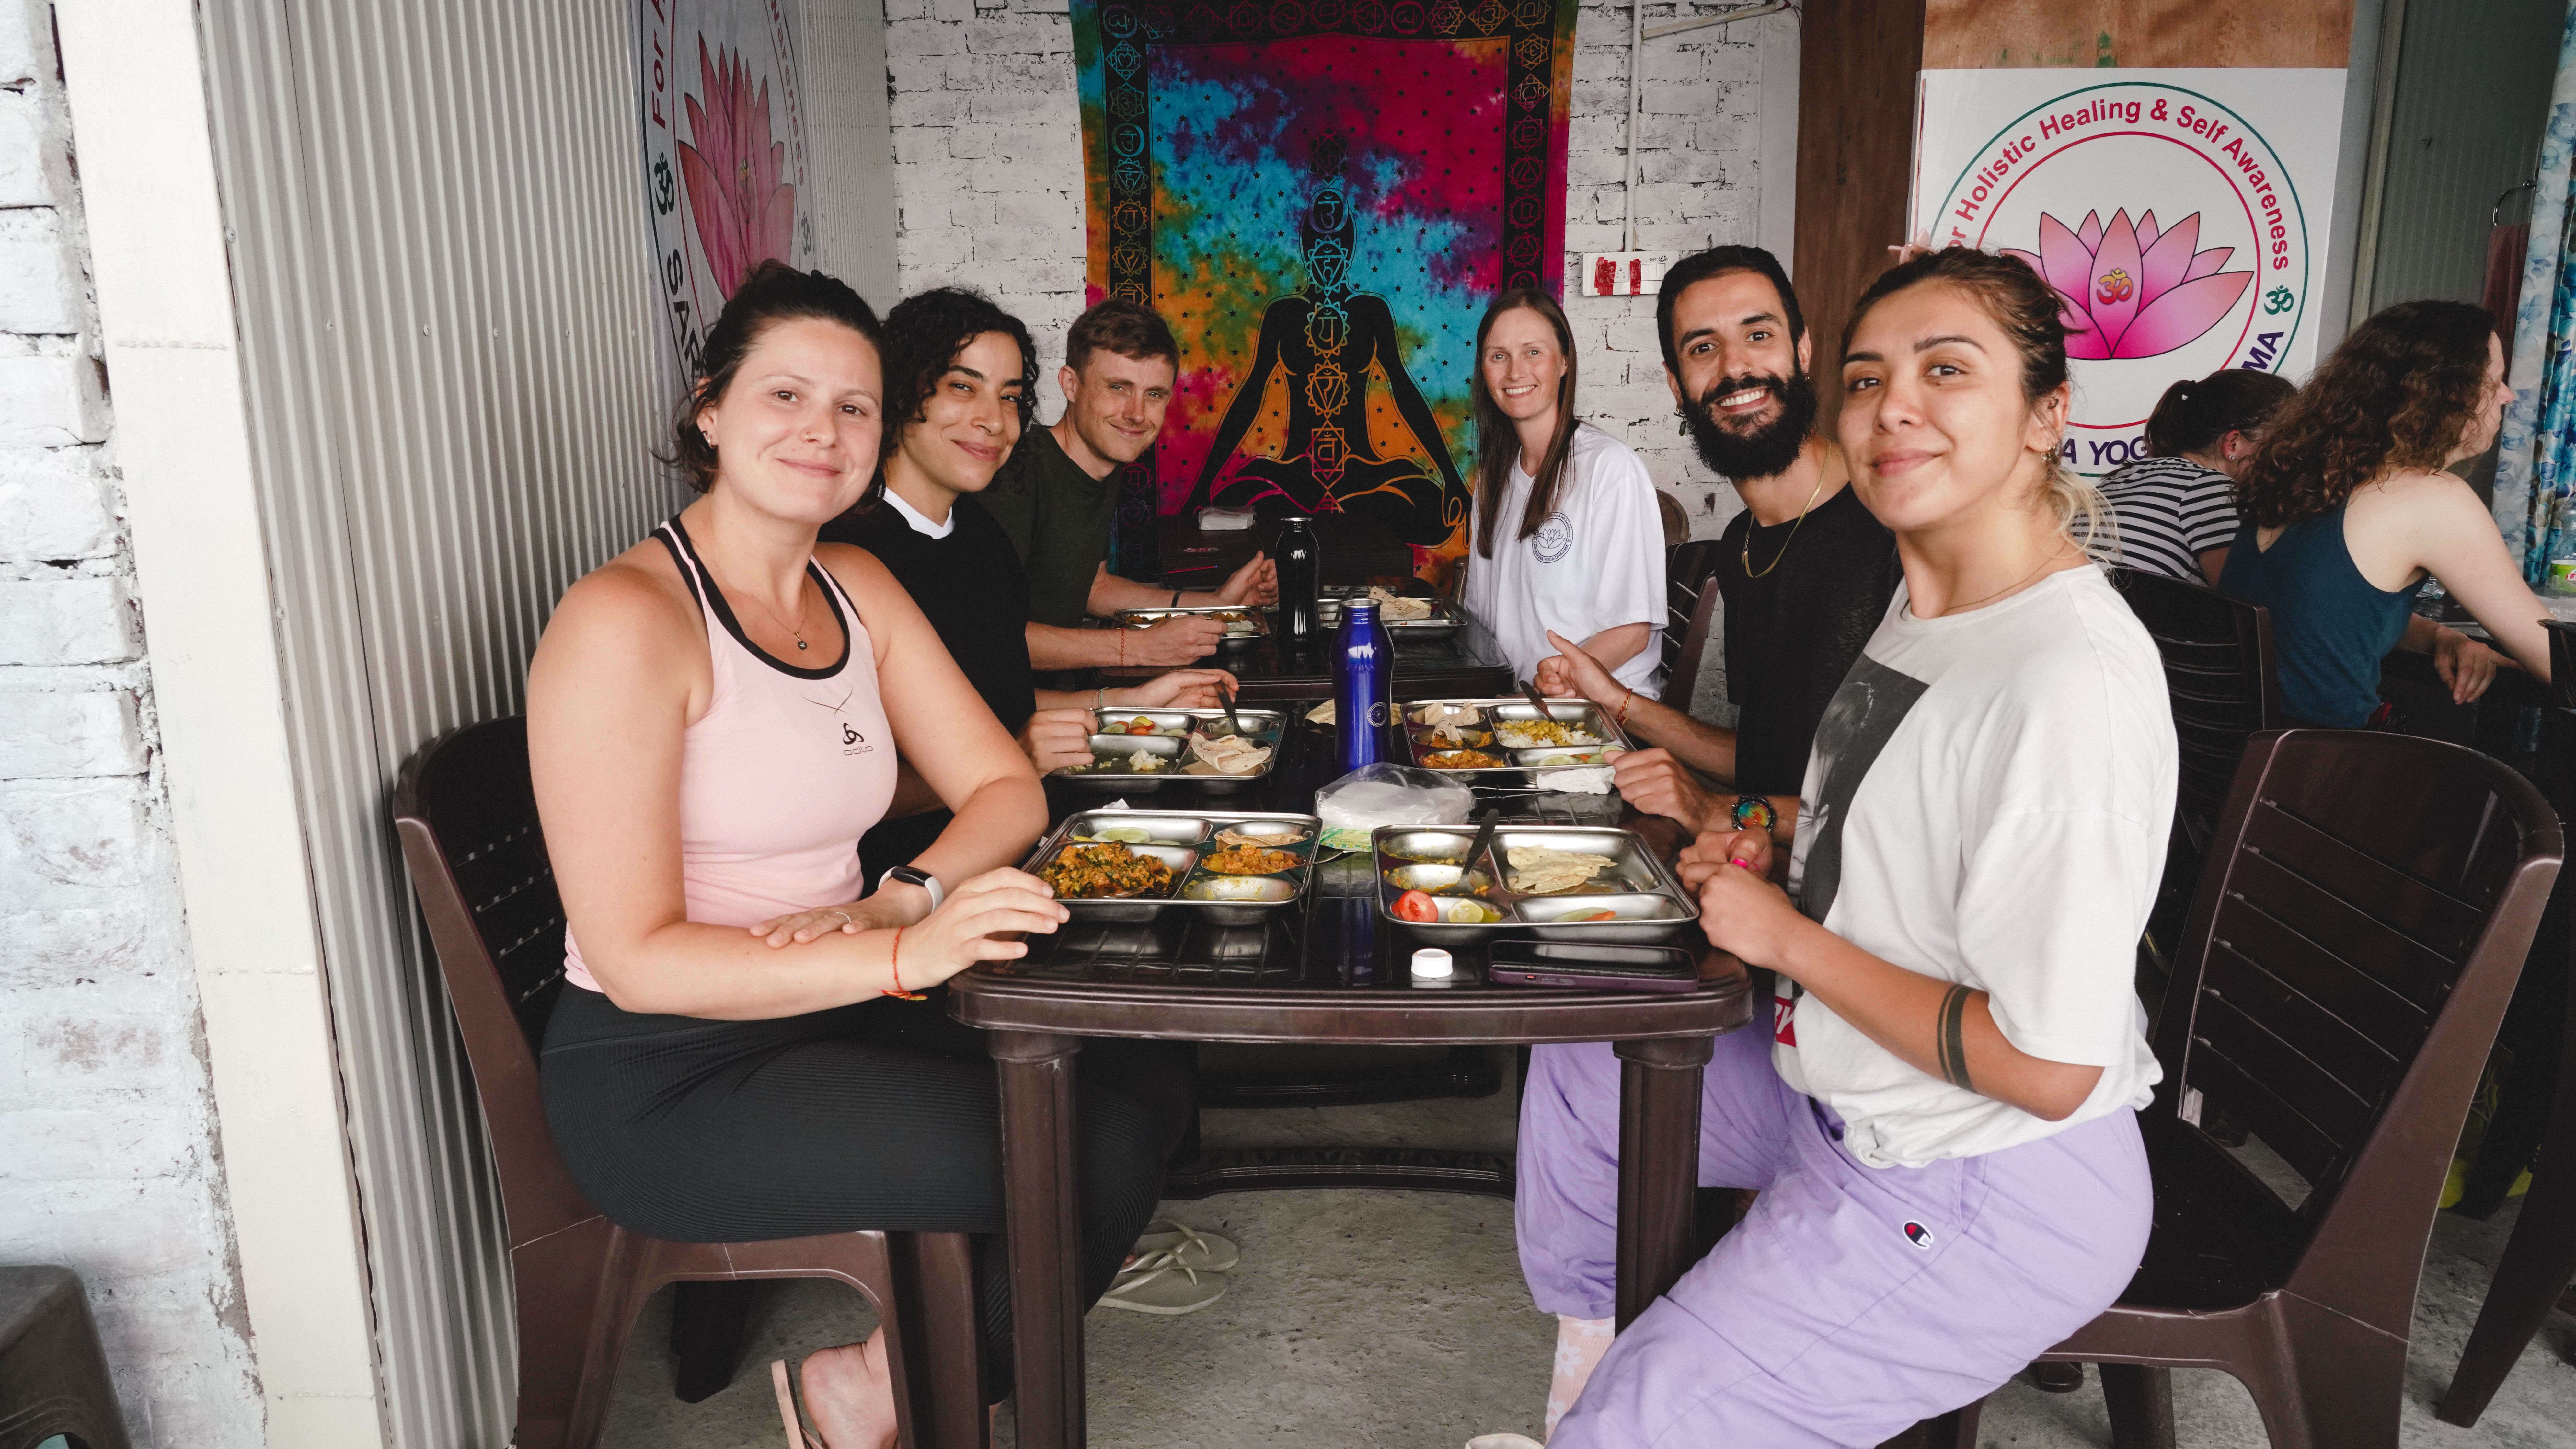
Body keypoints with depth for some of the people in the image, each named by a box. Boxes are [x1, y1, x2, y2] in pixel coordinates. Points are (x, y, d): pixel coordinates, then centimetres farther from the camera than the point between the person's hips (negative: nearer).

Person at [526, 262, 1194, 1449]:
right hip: (666, 1080, -7)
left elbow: (1005, 790, 6)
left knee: (1144, 1087, -8)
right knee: (1070, 1166, -17)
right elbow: (636, 959, -21)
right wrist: (901, 956, -30)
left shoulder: (859, 589, 6)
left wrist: (903, 899, -15)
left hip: (831, 1013, 7)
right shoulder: (624, 620, -18)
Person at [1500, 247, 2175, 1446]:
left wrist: (1788, 936, -20)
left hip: (1979, 1208, -10)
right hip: (1849, 1098, 10)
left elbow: (2049, 1066, -30)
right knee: (1579, 1077, 24)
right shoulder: (1922, 600, 2)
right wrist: (1775, 853, 0)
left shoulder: (2072, 678, -30)